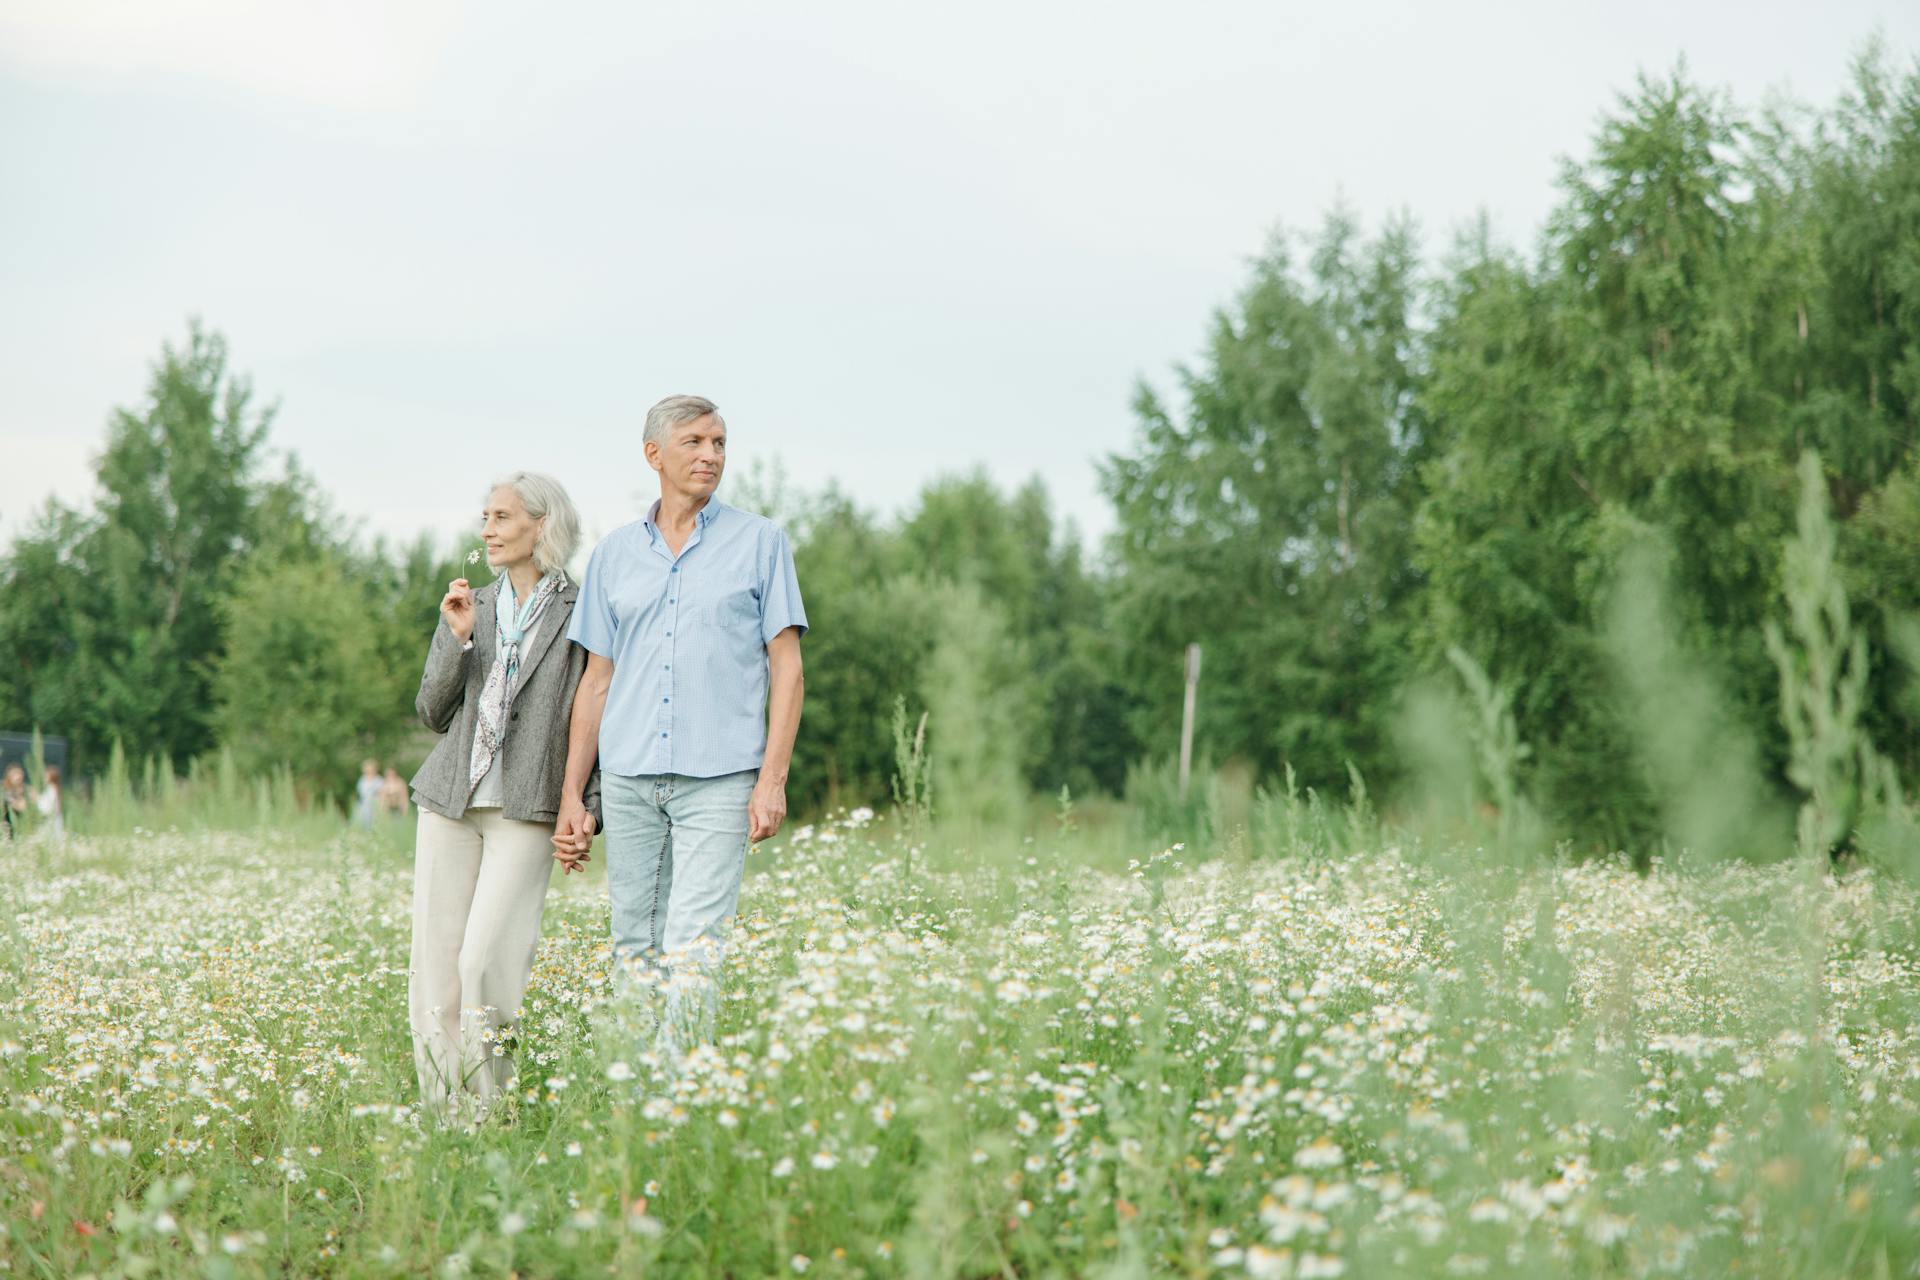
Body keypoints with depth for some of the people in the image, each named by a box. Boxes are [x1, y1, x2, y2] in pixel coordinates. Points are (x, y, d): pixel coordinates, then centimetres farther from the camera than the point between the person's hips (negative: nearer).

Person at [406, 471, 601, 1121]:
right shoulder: (470, 607, 16)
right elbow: (433, 712, 12)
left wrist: (590, 809, -8)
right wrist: (457, 639, -3)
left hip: (528, 809, -5)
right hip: (451, 800, 5)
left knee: (485, 960, -15)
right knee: (434, 962, 1)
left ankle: (489, 1112, -5)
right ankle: (443, 1114, 8)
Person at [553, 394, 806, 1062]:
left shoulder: (760, 541, 6)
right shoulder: (614, 553, 14)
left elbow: (786, 666, 3)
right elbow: (596, 682, 16)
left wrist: (773, 777, -8)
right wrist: (571, 796, 10)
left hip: (719, 780, -3)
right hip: (628, 780, 3)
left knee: (694, 950, -13)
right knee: (635, 951, 6)